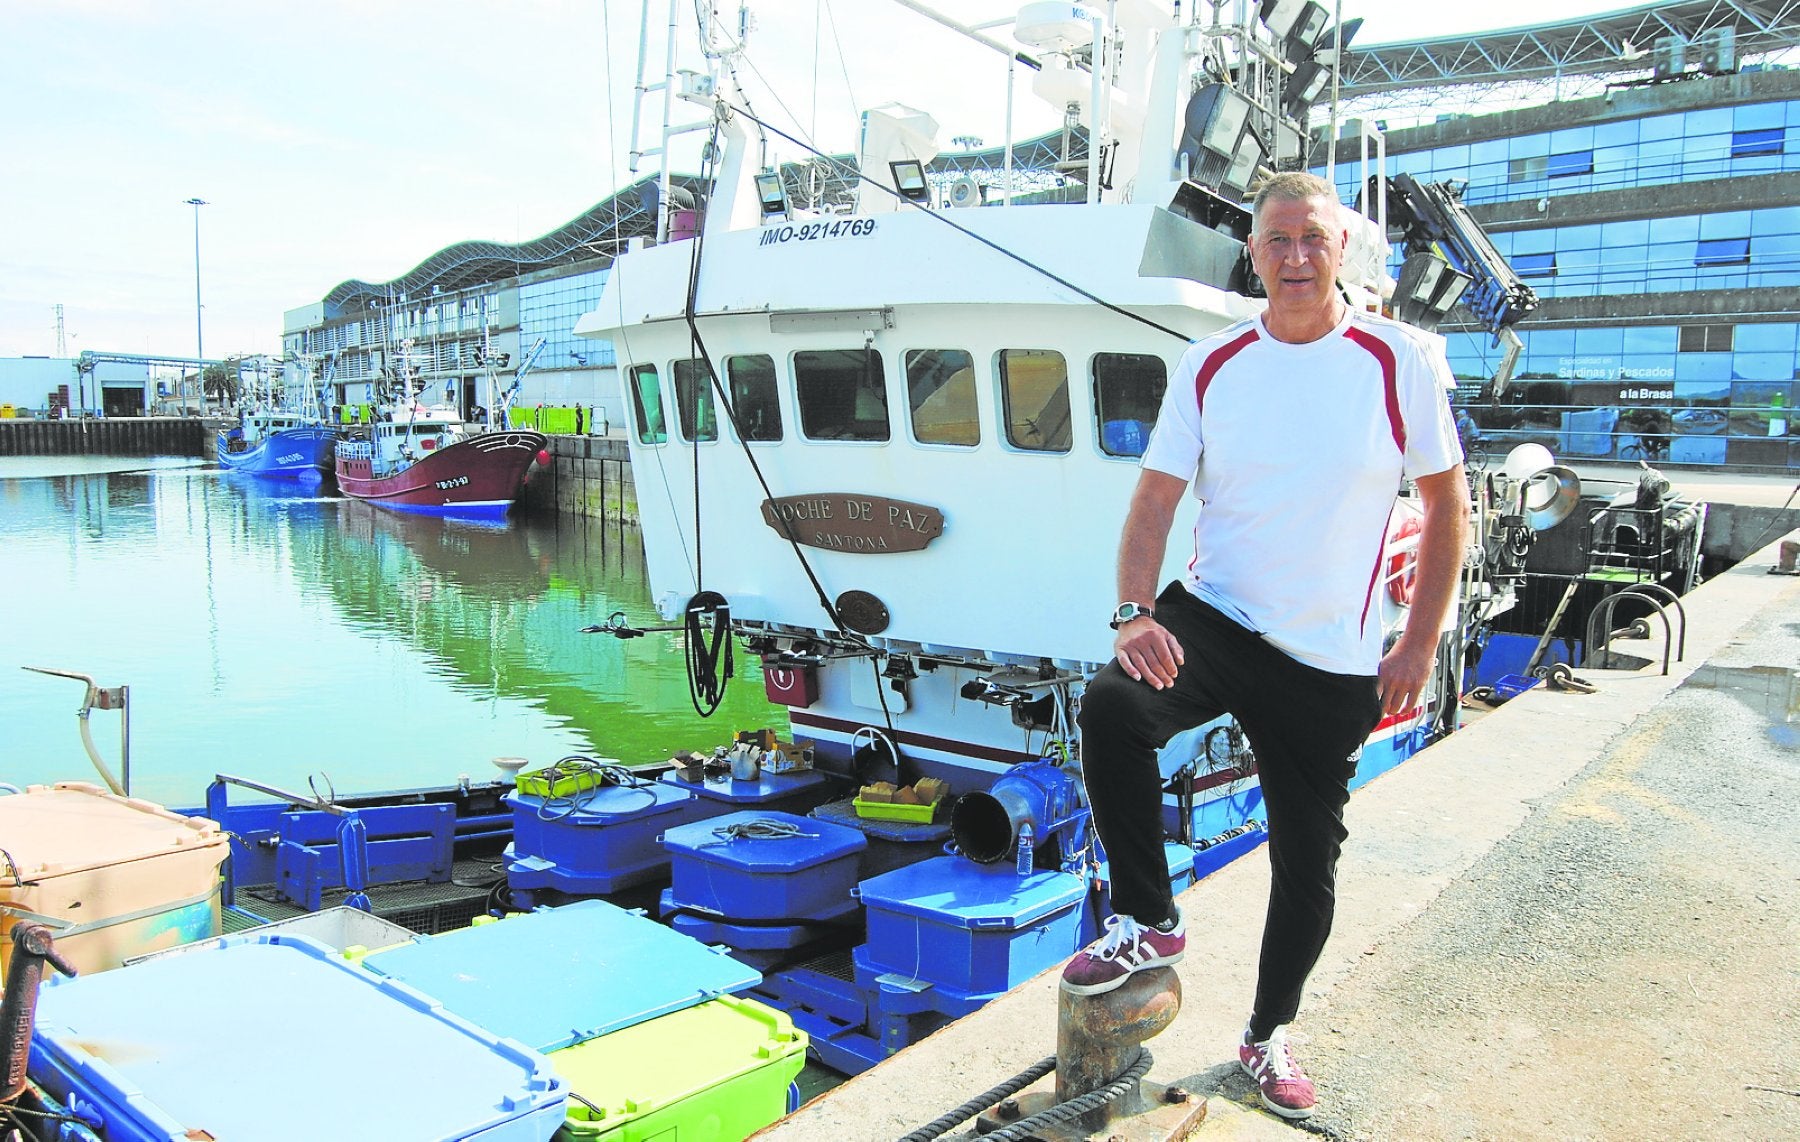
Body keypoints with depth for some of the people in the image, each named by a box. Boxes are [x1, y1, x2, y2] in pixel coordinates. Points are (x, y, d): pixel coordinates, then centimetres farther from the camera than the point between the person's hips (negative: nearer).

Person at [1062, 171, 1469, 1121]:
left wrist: (1419, 646, -1)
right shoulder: (1210, 365, 0)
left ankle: (1268, 1035, 38)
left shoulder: (1403, 361, -4)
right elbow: (1154, 500, -1)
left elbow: (1447, 505, 3)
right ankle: (1148, 923, -5)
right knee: (1111, 705, -30)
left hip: (1333, 661, 0)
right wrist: (1134, 612, -18)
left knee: (1307, 866, 10)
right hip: (1212, 616, 0)